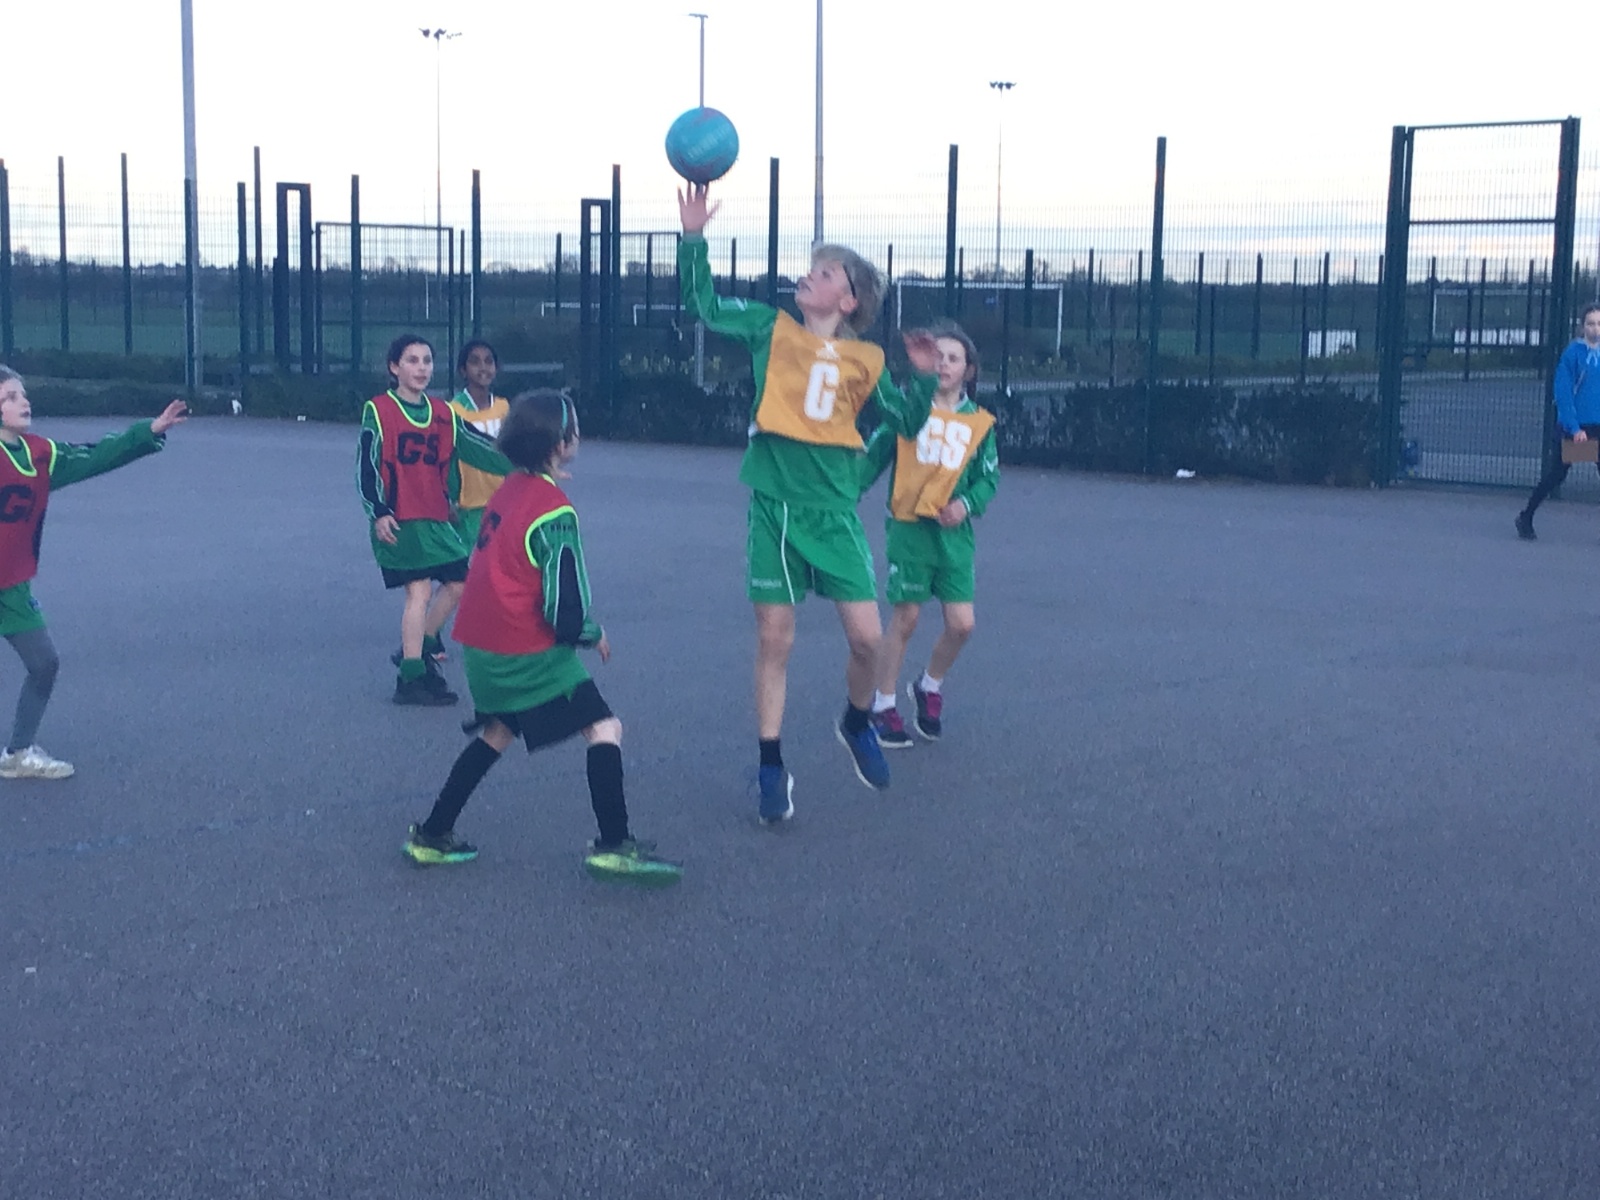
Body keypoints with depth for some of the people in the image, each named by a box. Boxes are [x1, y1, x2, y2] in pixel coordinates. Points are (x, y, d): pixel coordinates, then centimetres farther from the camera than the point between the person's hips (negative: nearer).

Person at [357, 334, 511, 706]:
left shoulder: (442, 414, 12)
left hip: (435, 518, 7)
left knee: (459, 581, 8)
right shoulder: (379, 411, -4)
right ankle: (411, 678, -5)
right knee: (419, 589, -11)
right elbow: (367, 466, -7)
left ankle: (419, 649, 25)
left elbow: (475, 448, 15)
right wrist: (378, 513, -17)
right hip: (397, 520, -7)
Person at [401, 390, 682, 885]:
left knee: (498, 732, 26)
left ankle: (432, 836, 29)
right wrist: (594, 636, 2)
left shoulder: (508, 490, 6)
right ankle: (614, 846, -6)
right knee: (604, 729, -2)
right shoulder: (555, 512, -17)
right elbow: (566, 615, -19)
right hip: (528, 653, -8)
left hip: (480, 644, 8)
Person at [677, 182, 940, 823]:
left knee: (867, 638, -4)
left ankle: (857, 723, 28)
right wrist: (693, 238, -8)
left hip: (834, 512, 1)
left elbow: (907, 423, 13)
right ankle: (772, 770, 12)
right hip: (774, 506, -1)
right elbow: (704, 307, 0)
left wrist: (924, 377, -2)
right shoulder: (772, 329, 4)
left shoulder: (864, 360, 6)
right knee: (774, 642, 1)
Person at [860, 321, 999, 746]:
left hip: (954, 532, 3)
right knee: (905, 619, 1)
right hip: (908, 526, -2)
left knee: (962, 624, -3)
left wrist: (967, 504, -11)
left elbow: (989, 477, 7)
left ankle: (930, 687, 26)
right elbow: (874, 456, 1)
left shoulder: (978, 422, 5)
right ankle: (883, 706, 17)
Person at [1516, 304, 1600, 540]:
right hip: (1574, 427, -4)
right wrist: (1574, 428, -18)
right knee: (1555, 475, 4)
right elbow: (1563, 393, -12)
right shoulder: (1573, 353, -9)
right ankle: (1526, 518, 19)